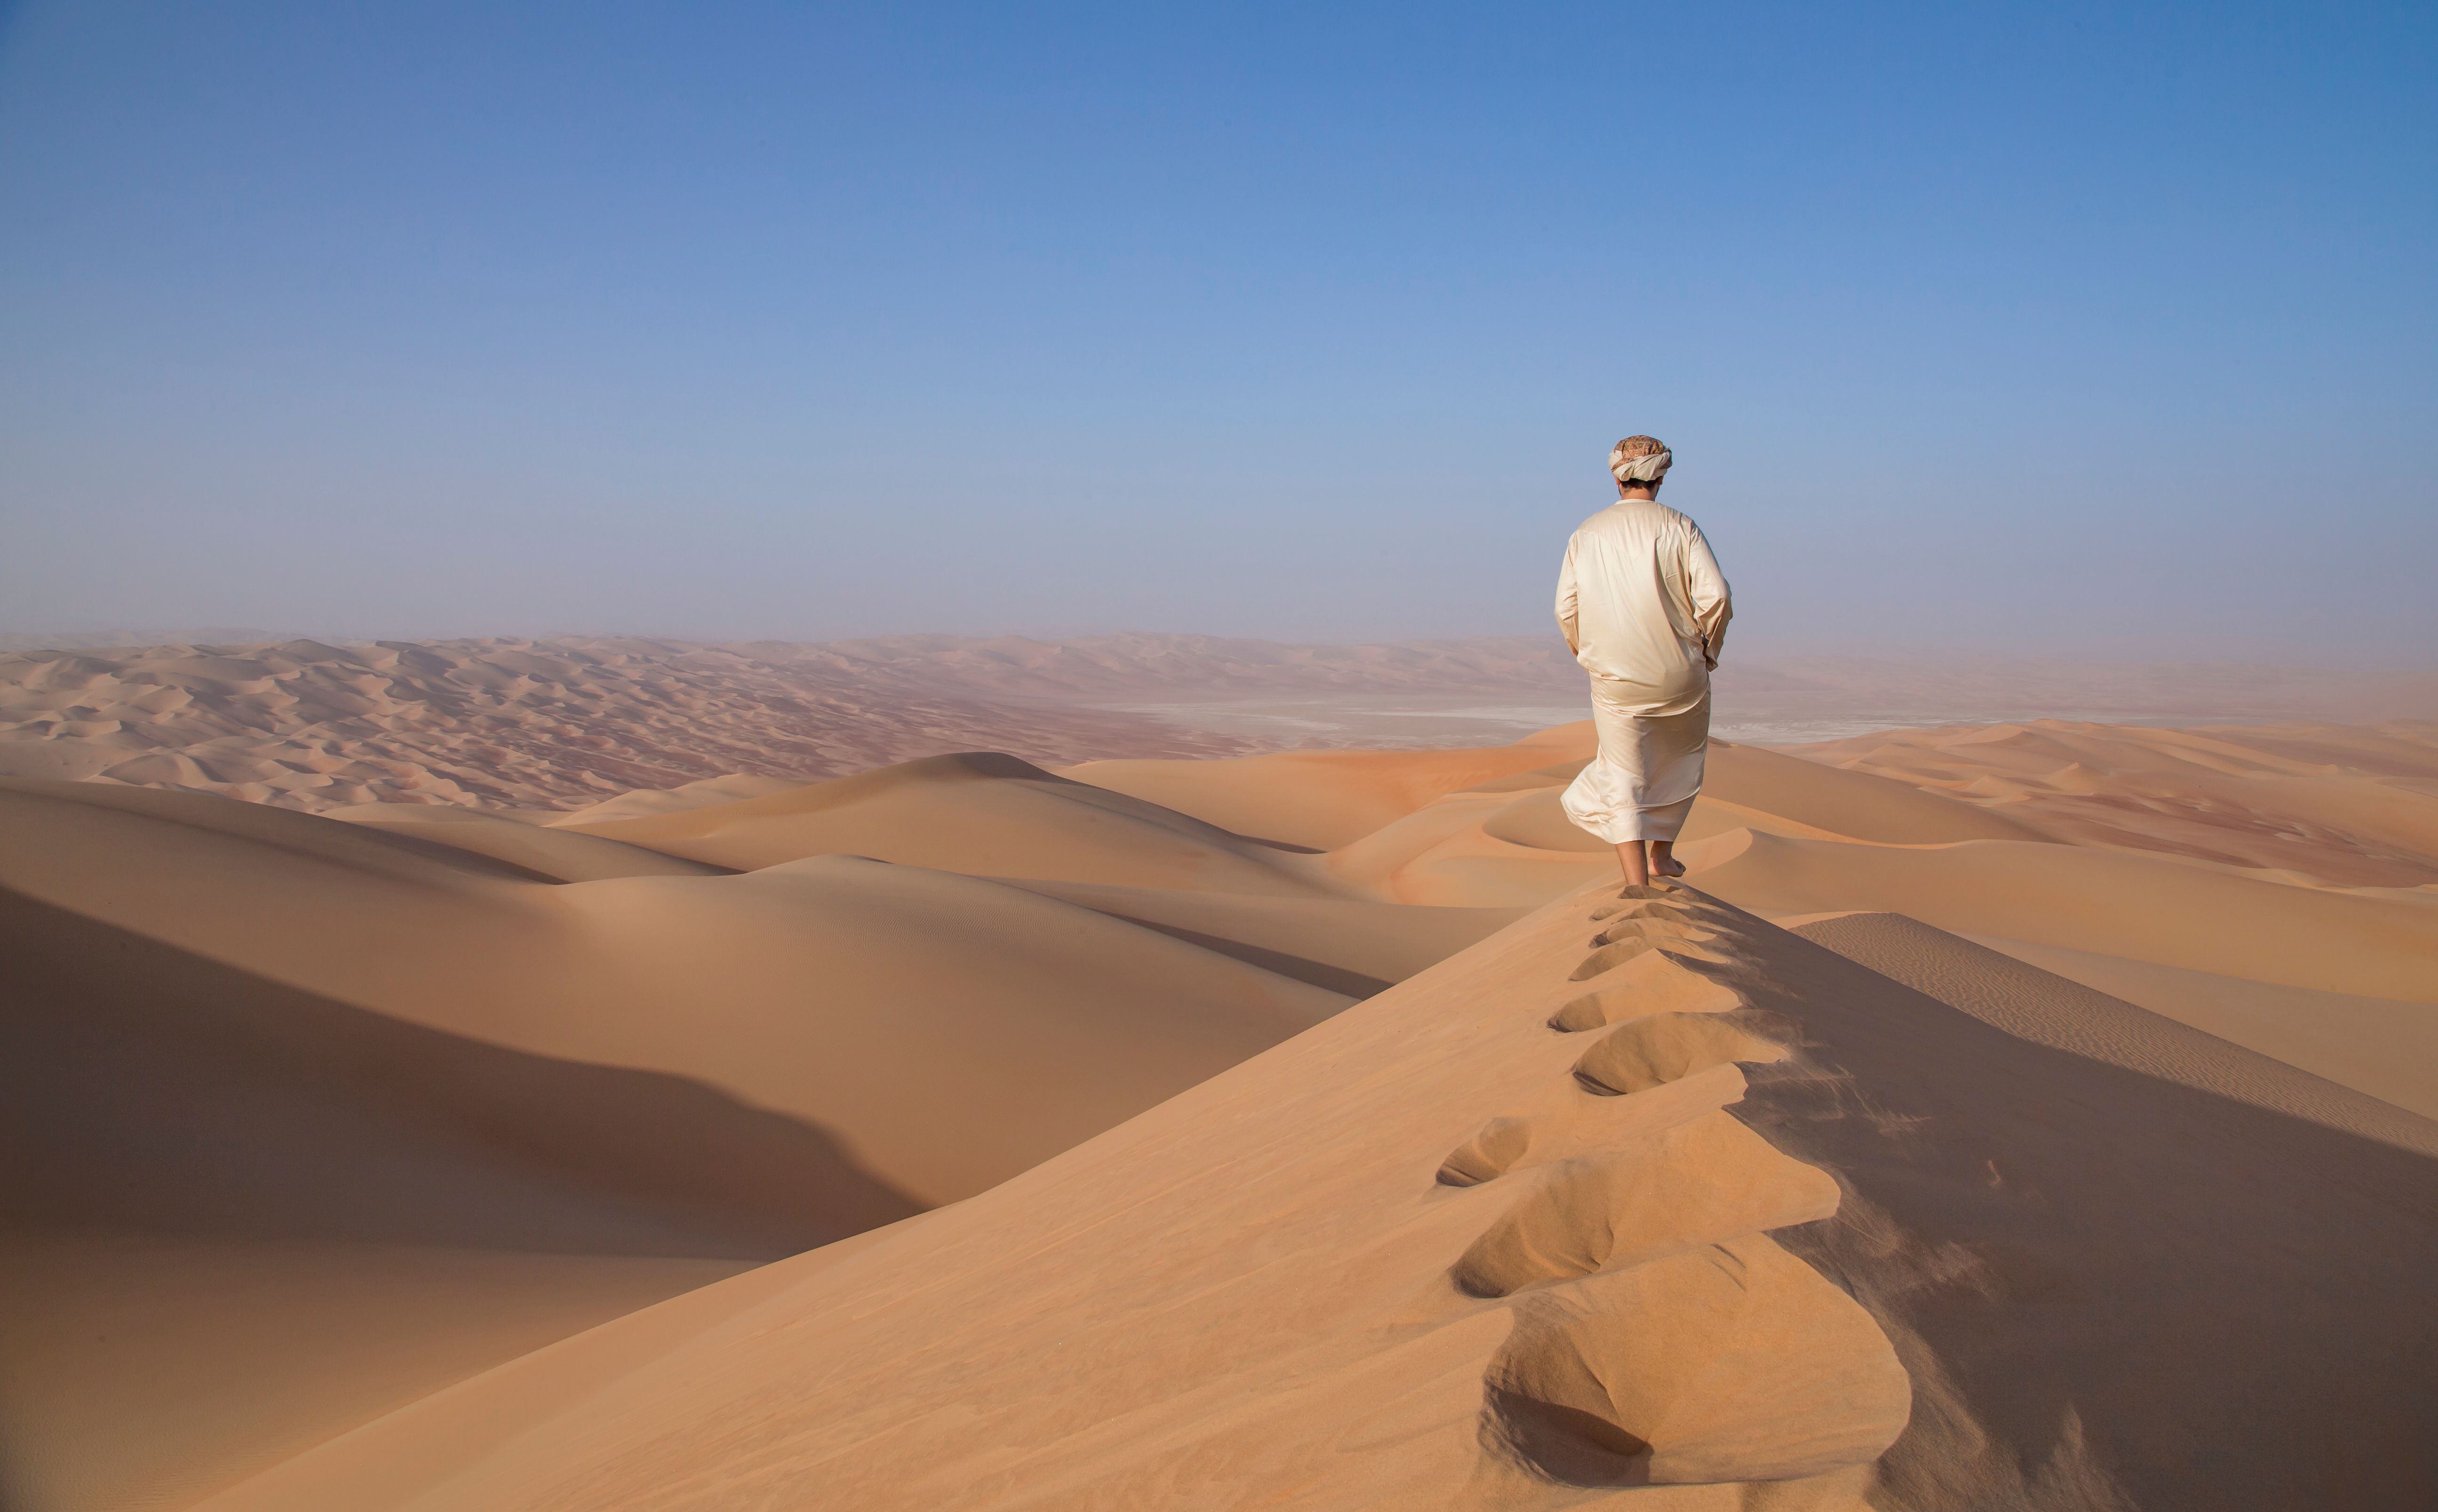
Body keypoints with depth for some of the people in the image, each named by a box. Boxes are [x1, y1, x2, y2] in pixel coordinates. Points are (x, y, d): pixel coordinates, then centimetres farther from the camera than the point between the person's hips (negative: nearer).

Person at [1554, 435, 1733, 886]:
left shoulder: (1587, 534, 2)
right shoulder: (1680, 528, -5)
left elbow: (1566, 609, 4)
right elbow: (1716, 597, -13)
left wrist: (1590, 655, 20)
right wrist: (1706, 651, 3)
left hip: (1615, 680, 1)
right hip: (1680, 677, -1)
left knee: (1624, 779, 2)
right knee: (1681, 763, 23)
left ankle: (1637, 884, -9)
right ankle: (1661, 855, 35)